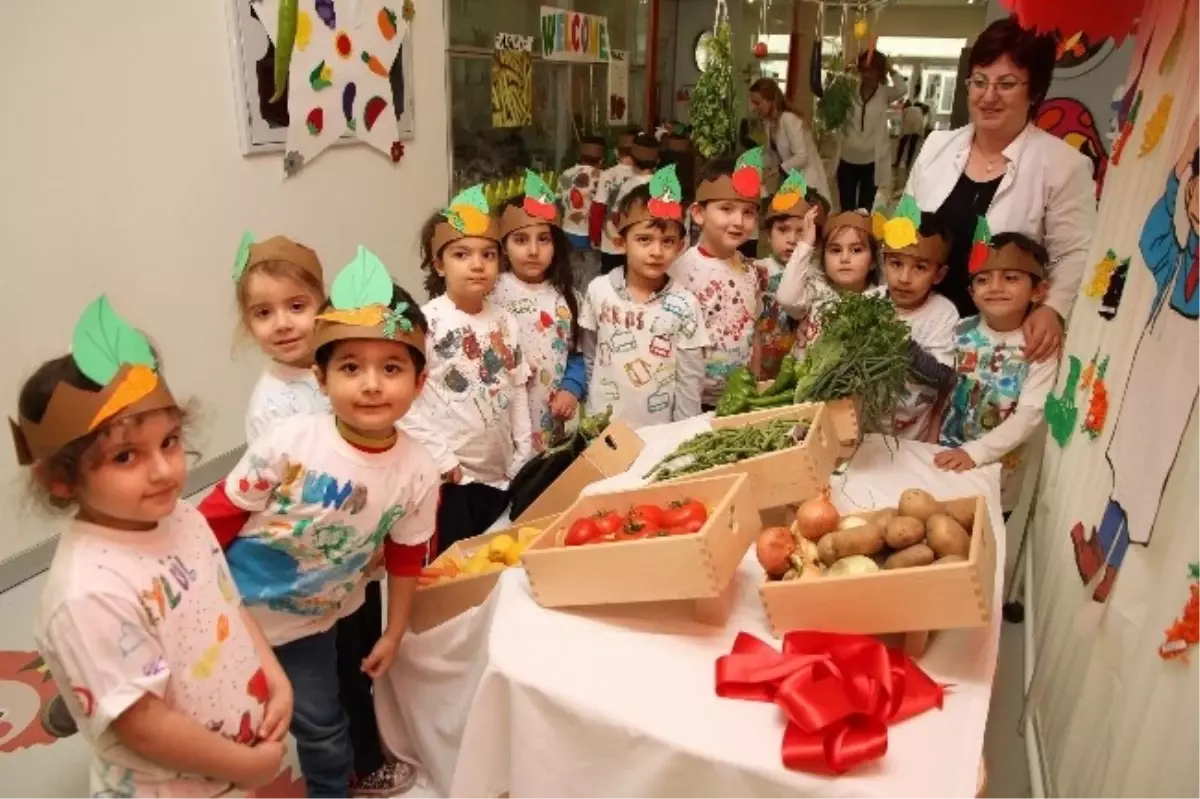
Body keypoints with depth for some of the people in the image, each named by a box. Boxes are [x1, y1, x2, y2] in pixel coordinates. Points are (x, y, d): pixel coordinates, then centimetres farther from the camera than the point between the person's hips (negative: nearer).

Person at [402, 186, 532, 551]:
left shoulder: (505, 322, 5)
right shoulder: (425, 323, -13)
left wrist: (523, 456, 7)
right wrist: (441, 460, -16)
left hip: (499, 473, 6)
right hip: (448, 477, -5)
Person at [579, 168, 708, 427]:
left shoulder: (684, 306, -10)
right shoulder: (599, 291, -7)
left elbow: (689, 381, -6)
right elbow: (588, 360, 4)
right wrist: (590, 421, 6)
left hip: (660, 431, -1)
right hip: (603, 427, 1)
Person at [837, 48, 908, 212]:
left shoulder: (884, 93, 1)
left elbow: (903, 89, -16)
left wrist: (891, 70, -14)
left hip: (872, 162, -1)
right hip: (847, 159, 1)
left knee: (865, 210, 6)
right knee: (846, 209, 8)